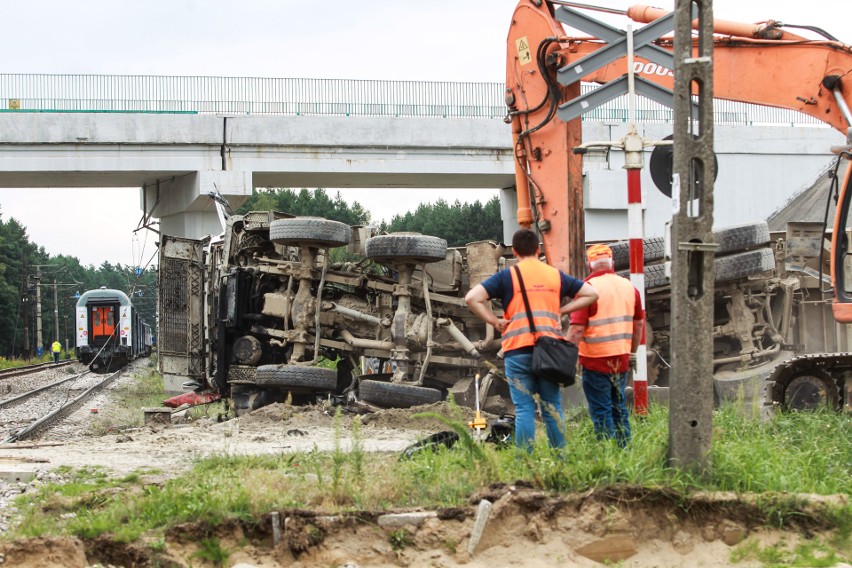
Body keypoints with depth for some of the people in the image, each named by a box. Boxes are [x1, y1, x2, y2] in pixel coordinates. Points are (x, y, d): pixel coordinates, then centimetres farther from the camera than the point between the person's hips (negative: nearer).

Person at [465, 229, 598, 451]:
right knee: (552, 407, 8)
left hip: (518, 349, -2)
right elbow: (591, 294, 17)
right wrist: (561, 311, 12)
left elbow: (472, 298, -8)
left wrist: (494, 321, -1)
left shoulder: (507, 276, 1)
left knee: (524, 409, -1)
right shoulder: (556, 275, 12)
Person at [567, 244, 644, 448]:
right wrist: (632, 353, 27)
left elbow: (576, 329, -17)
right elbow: (639, 323, 16)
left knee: (601, 411, 0)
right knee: (619, 407, 17)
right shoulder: (629, 287, 6)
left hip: (596, 360, -6)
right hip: (621, 359, 6)